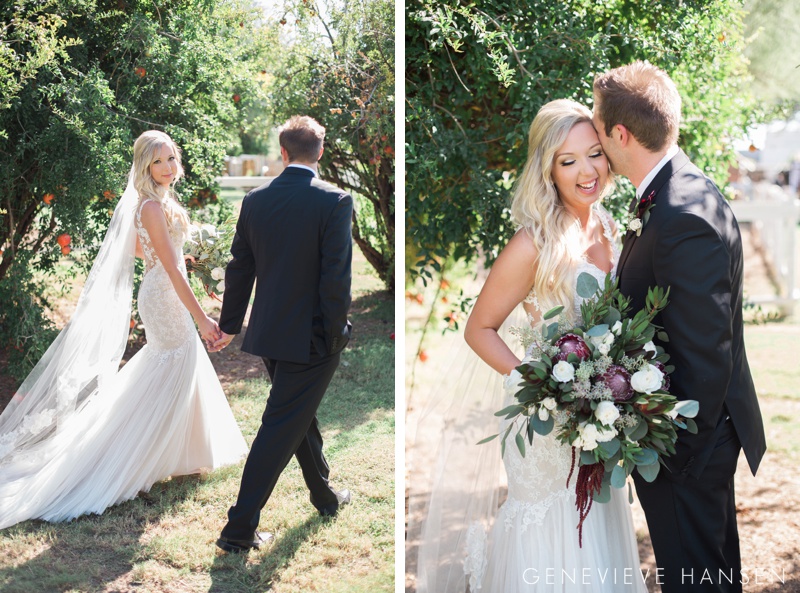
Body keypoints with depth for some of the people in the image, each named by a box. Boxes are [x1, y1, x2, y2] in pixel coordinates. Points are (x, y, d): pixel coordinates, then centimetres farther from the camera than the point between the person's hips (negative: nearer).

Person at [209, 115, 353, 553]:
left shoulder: (255, 200, 0)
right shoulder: (334, 201, -15)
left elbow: (239, 268, 7)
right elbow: (336, 277, -18)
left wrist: (230, 324, 17)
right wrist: (335, 336, -7)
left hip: (269, 334, 6)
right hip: (310, 337, -6)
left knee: (301, 416, 23)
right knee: (281, 429, 0)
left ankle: (324, 496, 41)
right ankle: (240, 529, 2)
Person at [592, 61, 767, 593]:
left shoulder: (685, 220, -29)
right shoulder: (682, 193, 3)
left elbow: (704, 359, -28)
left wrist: (677, 448, -19)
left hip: (690, 447, -10)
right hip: (709, 431, 10)